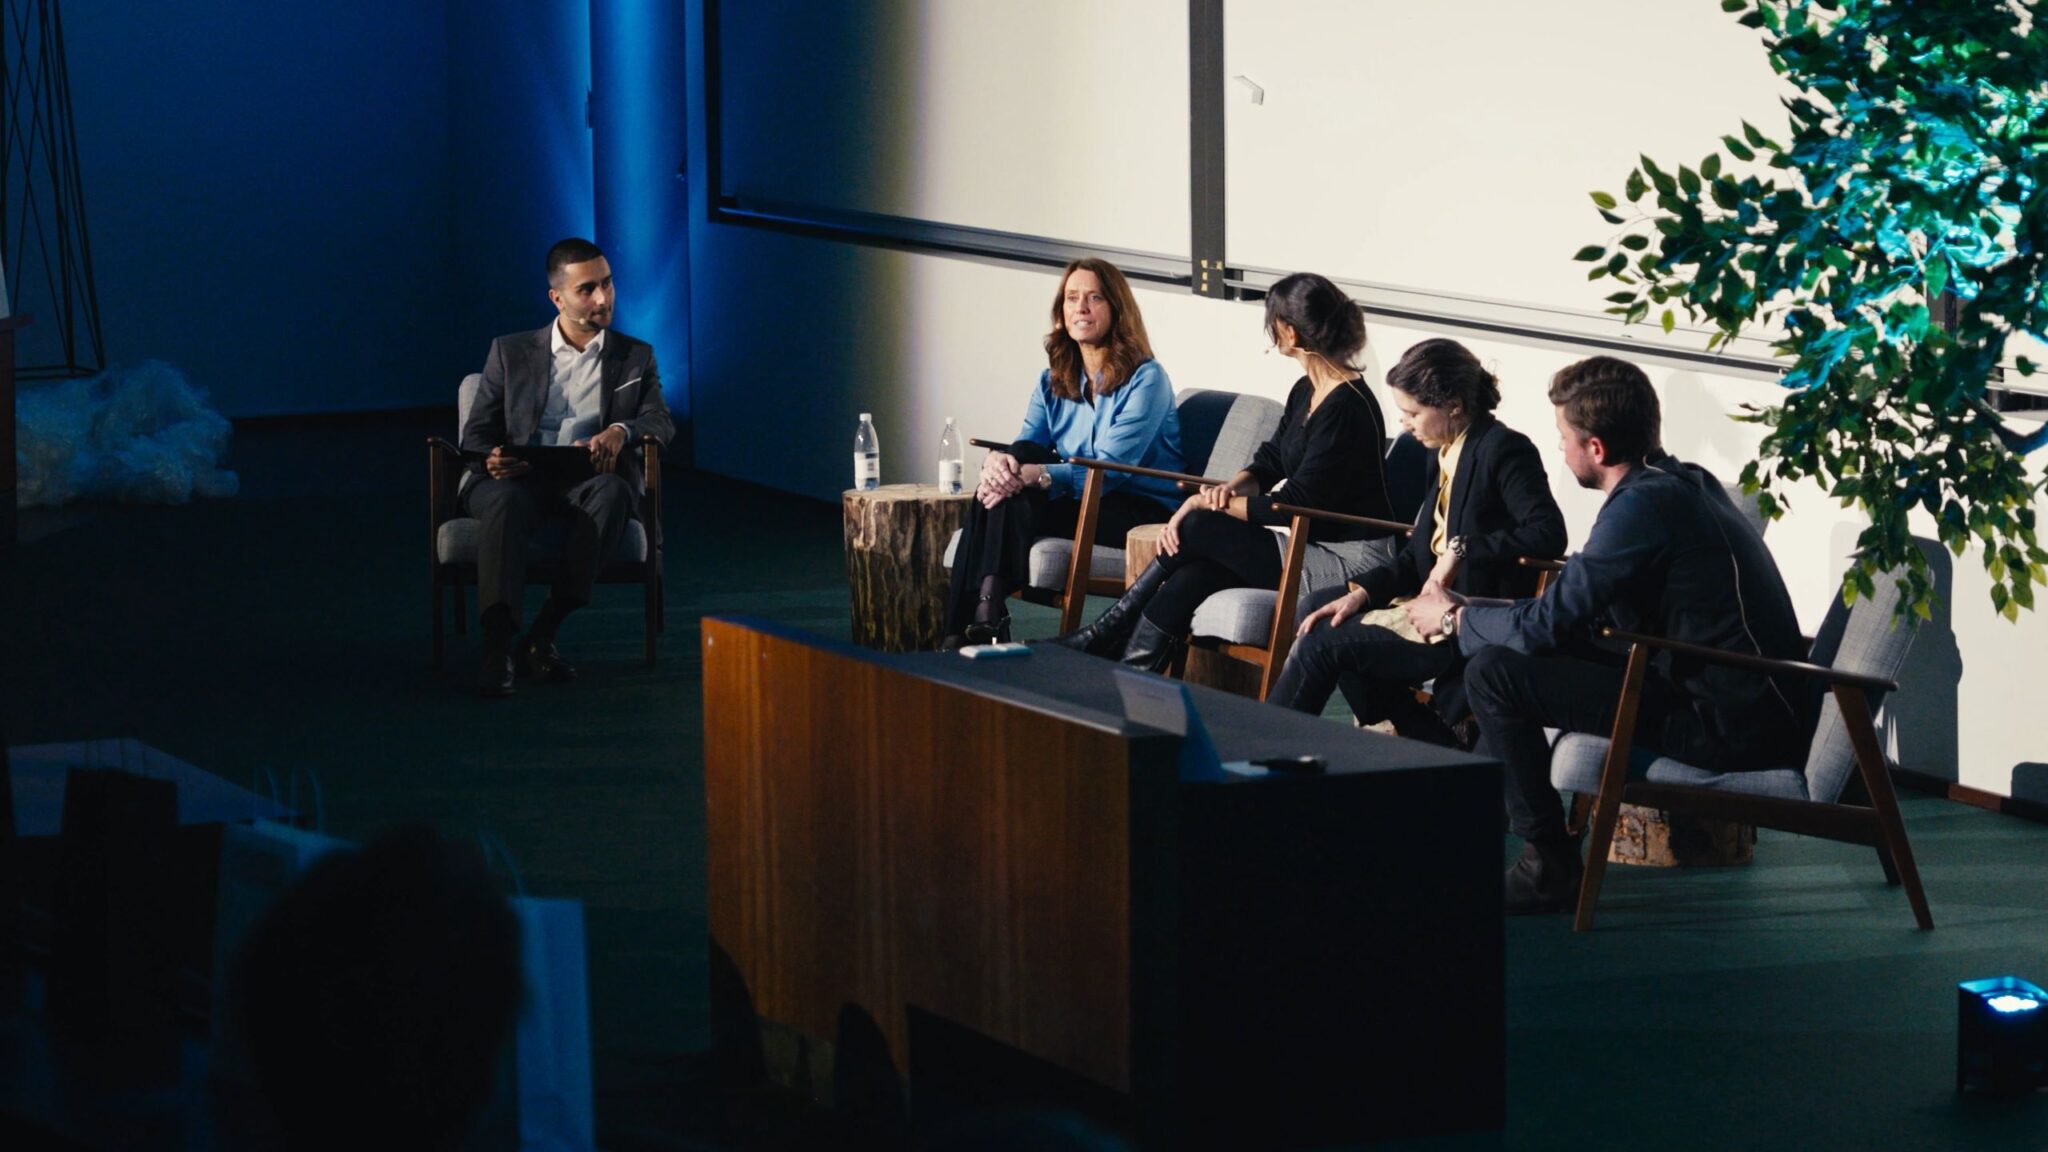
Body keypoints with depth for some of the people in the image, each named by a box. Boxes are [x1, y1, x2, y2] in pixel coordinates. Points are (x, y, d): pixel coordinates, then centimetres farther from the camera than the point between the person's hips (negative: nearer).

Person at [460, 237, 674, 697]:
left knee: (613, 492, -37)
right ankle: (496, 649, -48)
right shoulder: (512, 352, 16)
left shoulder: (635, 357, 19)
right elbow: (477, 432, 11)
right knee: (504, 502, -38)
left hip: (588, 481, 1)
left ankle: (542, 635, -36)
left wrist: (621, 431, -20)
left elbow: (661, 421, 4)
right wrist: (491, 459, -15)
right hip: (518, 478, 0)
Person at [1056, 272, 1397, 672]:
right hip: (1315, 546, 8)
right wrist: (1230, 488, -6)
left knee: (1198, 528, -13)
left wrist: (1216, 505, -12)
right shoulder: (1306, 392, 11)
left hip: (1348, 562, -8)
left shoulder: (1345, 406, -20)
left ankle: (1106, 634, -1)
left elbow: (1297, 502, -19)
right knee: (1195, 575, -13)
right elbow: (1269, 461, 16)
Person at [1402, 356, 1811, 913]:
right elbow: (1574, 611, 21)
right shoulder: (1681, 486, 14)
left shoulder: (1641, 508, -16)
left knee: (1493, 673, -11)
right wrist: (1467, 611, 20)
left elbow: (1544, 625, -14)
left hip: (1733, 729, -10)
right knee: (1525, 657, 25)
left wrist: (1454, 618, 4)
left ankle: (1550, 866, -4)